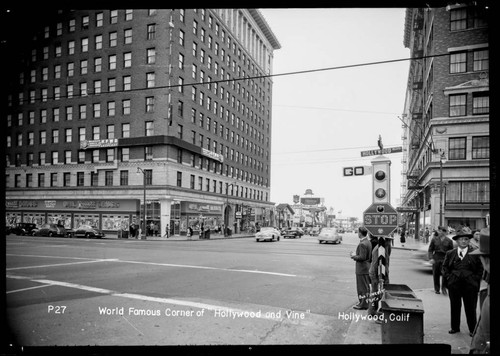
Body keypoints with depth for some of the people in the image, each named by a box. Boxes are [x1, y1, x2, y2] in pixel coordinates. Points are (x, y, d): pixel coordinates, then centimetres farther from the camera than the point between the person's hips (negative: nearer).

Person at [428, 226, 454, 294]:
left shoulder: (449, 241, 3)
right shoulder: (434, 239, 5)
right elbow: (430, 250, 6)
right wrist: (430, 258, -6)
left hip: (445, 259, -1)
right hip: (436, 259, 1)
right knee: (436, 275, 7)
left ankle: (443, 287, 8)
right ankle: (436, 289, 22)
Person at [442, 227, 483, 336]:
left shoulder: (475, 253, 0)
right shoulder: (450, 253, 6)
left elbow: (480, 269, 4)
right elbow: (444, 268, 11)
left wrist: (475, 279, -5)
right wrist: (448, 278, 0)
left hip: (470, 285, -2)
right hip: (454, 285, 2)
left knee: (470, 307, 7)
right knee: (454, 306, 11)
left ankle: (472, 329, 22)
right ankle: (455, 327, 25)